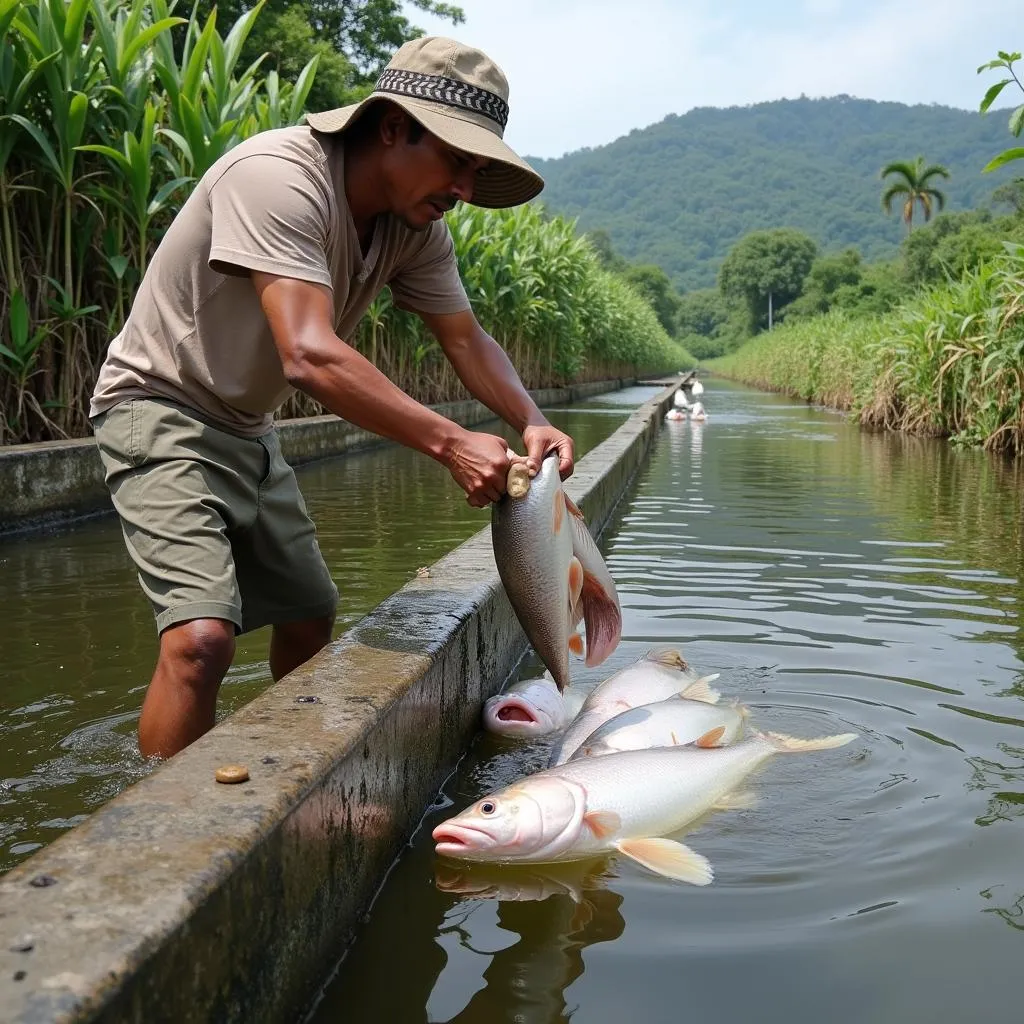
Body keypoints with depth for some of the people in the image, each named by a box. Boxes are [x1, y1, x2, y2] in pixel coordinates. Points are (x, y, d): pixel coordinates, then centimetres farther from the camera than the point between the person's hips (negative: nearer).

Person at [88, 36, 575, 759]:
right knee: (201, 637, -25)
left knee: (311, 618, 16)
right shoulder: (278, 176, -28)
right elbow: (310, 356, -38)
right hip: (162, 412, -9)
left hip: (249, 430, 9)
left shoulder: (416, 225, -2)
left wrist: (532, 422, -16)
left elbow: (466, 338, 2)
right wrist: (449, 444, -39)